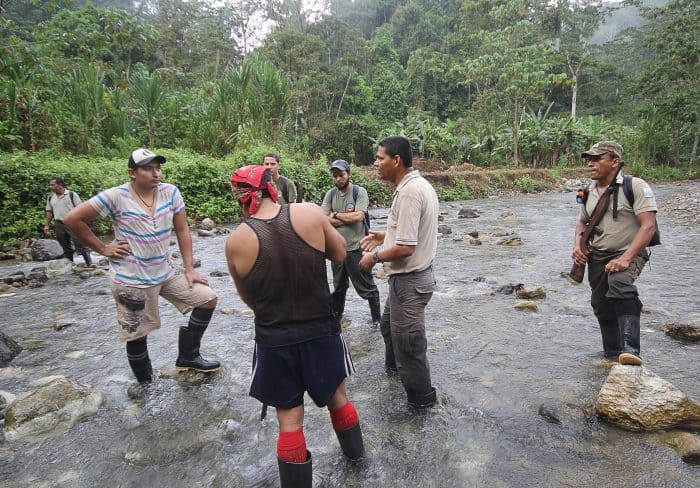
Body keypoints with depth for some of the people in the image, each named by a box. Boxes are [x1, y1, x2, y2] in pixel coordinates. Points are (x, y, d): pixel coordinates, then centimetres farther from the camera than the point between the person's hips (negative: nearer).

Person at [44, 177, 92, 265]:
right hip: (59, 225, 5)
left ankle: (89, 263, -4)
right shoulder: (50, 197, 11)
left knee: (81, 245, -8)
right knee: (66, 248, 11)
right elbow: (49, 212, 16)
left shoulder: (71, 194, -3)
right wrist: (46, 225, 11)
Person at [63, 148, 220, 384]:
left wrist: (189, 269, -2)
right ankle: (146, 384, 34)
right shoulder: (116, 196, -16)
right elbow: (72, 219, -9)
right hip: (132, 280, -5)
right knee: (137, 335, 7)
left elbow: (182, 231, 0)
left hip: (167, 272, 5)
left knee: (208, 299, 4)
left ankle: (188, 357, 23)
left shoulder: (171, 192, -5)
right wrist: (103, 248, -8)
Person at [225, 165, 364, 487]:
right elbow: (339, 254, 3)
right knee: (336, 395, 27)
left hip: (274, 342, -1)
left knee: (289, 420, 16)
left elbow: (249, 298, 4)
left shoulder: (236, 241, -11)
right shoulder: (309, 213, -13)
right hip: (321, 333, 2)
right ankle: (355, 452, 51)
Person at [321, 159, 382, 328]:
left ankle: (377, 318, 22)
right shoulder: (330, 194, 3)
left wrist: (335, 215, -10)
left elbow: (358, 216, -22)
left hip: (356, 248, -4)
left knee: (367, 286, 7)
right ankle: (336, 314, 40)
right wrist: (348, 219, -14)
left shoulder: (359, 192, -9)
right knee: (338, 286, 22)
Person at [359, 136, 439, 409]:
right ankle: (394, 365, 54)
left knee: (407, 340, 7)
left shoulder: (409, 192, -25)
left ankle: (421, 396, 27)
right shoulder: (418, 185, 7)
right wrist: (384, 236, 12)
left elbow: (405, 248, -28)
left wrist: (374, 257, -13)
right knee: (389, 324, 30)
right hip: (410, 276, 10)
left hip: (409, 280, -10)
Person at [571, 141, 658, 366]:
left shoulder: (635, 186, -11)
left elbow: (648, 226, -18)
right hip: (597, 257, 7)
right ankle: (612, 354, 32)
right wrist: (577, 245, 2)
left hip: (628, 254, -6)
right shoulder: (589, 193, 8)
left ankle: (629, 349, -37)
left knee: (619, 284, -36)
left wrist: (626, 258, -28)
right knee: (601, 306, 12)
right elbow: (583, 222, 22)